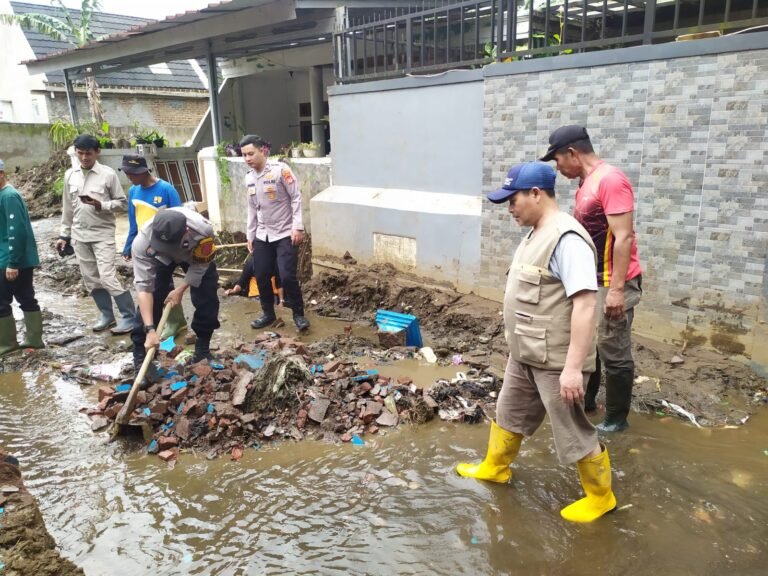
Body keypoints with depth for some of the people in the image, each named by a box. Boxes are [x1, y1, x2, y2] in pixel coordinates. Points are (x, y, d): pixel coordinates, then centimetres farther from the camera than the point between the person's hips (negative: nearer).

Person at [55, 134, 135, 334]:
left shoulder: (108, 174, -7)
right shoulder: (70, 175, 7)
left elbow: (122, 203, -4)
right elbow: (68, 207, 14)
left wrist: (101, 205, -21)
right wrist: (64, 234, 14)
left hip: (102, 235, -5)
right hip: (79, 236, 5)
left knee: (108, 277, -12)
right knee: (91, 279, 9)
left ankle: (129, 316, -2)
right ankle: (107, 315, 22)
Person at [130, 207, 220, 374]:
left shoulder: (203, 231, -43)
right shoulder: (142, 242, -41)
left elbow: (200, 265, -22)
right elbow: (143, 287, -38)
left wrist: (181, 289, -24)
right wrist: (150, 329, -43)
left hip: (196, 256, 1)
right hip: (160, 258, 0)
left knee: (208, 301, -7)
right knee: (150, 300, -14)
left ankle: (202, 350, 13)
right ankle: (141, 359, -2)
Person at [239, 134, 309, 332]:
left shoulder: (280, 169, -12)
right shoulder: (249, 177, 8)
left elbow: (296, 198, -12)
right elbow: (252, 209, 15)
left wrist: (297, 226, -18)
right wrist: (250, 235, 15)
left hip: (285, 234, -6)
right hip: (262, 235, 6)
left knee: (287, 276, -13)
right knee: (261, 276, 7)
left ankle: (298, 314, 7)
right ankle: (268, 313, 26)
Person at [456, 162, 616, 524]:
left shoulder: (566, 238, -23)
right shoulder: (536, 234, 9)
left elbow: (584, 304, -27)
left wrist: (573, 366, -28)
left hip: (556, 361, -9)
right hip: (524, 355, 9)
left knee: (574, 432, 7)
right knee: (509, 414, 24)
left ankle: (600, 497, 29)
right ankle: (494, 467, 44)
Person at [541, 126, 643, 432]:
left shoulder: (610, 180, -18)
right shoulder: (587, 183, 11)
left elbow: (623, 238, -23)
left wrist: (616, 289, -25)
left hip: (612, 284, -10)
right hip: (590, 281, 10)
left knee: (614, 353, 2)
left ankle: (616, 418, 16)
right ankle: (585, 400, 36)